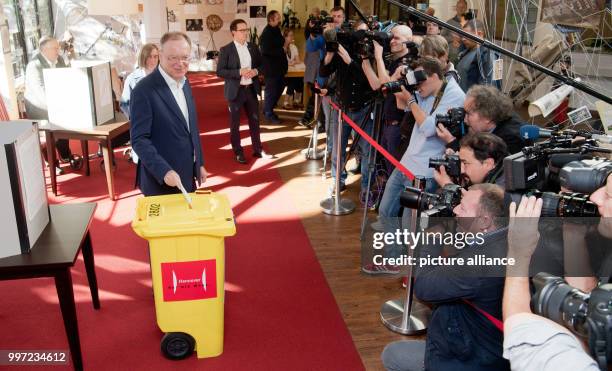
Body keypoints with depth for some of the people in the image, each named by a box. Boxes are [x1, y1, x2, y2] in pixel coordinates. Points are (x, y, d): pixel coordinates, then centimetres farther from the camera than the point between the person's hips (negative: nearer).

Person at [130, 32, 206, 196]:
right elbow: (139, 139, -20)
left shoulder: (184, 83, 7)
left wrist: (199, 163, 14)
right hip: (161, 181, -7)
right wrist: (164, 171, -29)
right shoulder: (144, 91, -18)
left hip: (186, 177, 7)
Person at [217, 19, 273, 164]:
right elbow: (220, 71, -13)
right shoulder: (226, 50, -9)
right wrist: (239, 72, -22)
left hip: (251, 89, 5)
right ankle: (238, 152, 17)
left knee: (255, 120, 12)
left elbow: (261, 65, 15)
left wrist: (256, 71, -8)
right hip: (235, 91, -4)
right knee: (235, 124, 5)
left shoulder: (253, 48, 6)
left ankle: (258, 150, 25)